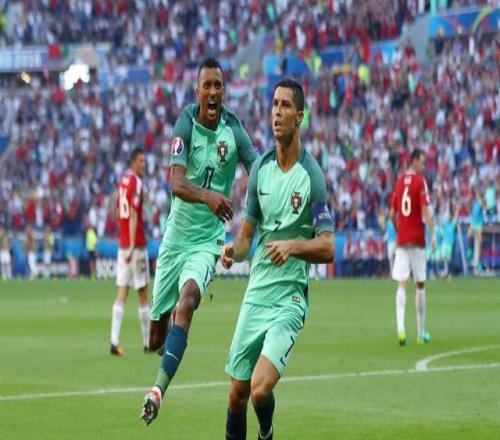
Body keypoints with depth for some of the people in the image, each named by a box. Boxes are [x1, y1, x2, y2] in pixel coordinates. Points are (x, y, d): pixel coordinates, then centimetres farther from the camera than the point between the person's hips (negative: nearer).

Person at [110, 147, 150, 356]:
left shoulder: (123, 180, 12)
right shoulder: (136, 182, -12)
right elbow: (133, 215, -19)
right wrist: (132, 247, -24)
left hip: (122, 244, 7)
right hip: (136, 245, -7)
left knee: (121, 294, 1)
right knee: (143, 295, 3)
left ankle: (114, 342, -7)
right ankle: (148, 343, 11)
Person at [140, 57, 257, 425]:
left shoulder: (233, 130, -7)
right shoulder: (186, 123, -10)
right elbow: (176, 183, -22)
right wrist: (207, 196, -42)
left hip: (208, 240, -1)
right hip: (176, 236, 1)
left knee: (188, 298, -31)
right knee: (156, 338, 7)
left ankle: (159, 389, -37)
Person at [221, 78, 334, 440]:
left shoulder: (312, 175, -9)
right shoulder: (261, 168, 7)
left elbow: (327, 247, -9)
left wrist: (293, 246, -26)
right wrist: (235, 250, -8)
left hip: (290, 298, -5)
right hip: (256, 294, 5)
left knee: (261, 389, -18)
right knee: (237, 393, 5)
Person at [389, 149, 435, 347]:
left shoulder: (399, 182, 9)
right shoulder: (420, 182, -7)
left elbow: (392, 215, 11)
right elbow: (425, 211, -15)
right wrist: (433, 234, -15)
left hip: (401, 240, 4)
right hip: (417, 239, -4)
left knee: (402, 284, -5)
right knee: (420, 285, 7)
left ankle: (401, 328, -23)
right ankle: (421, 332, 14)